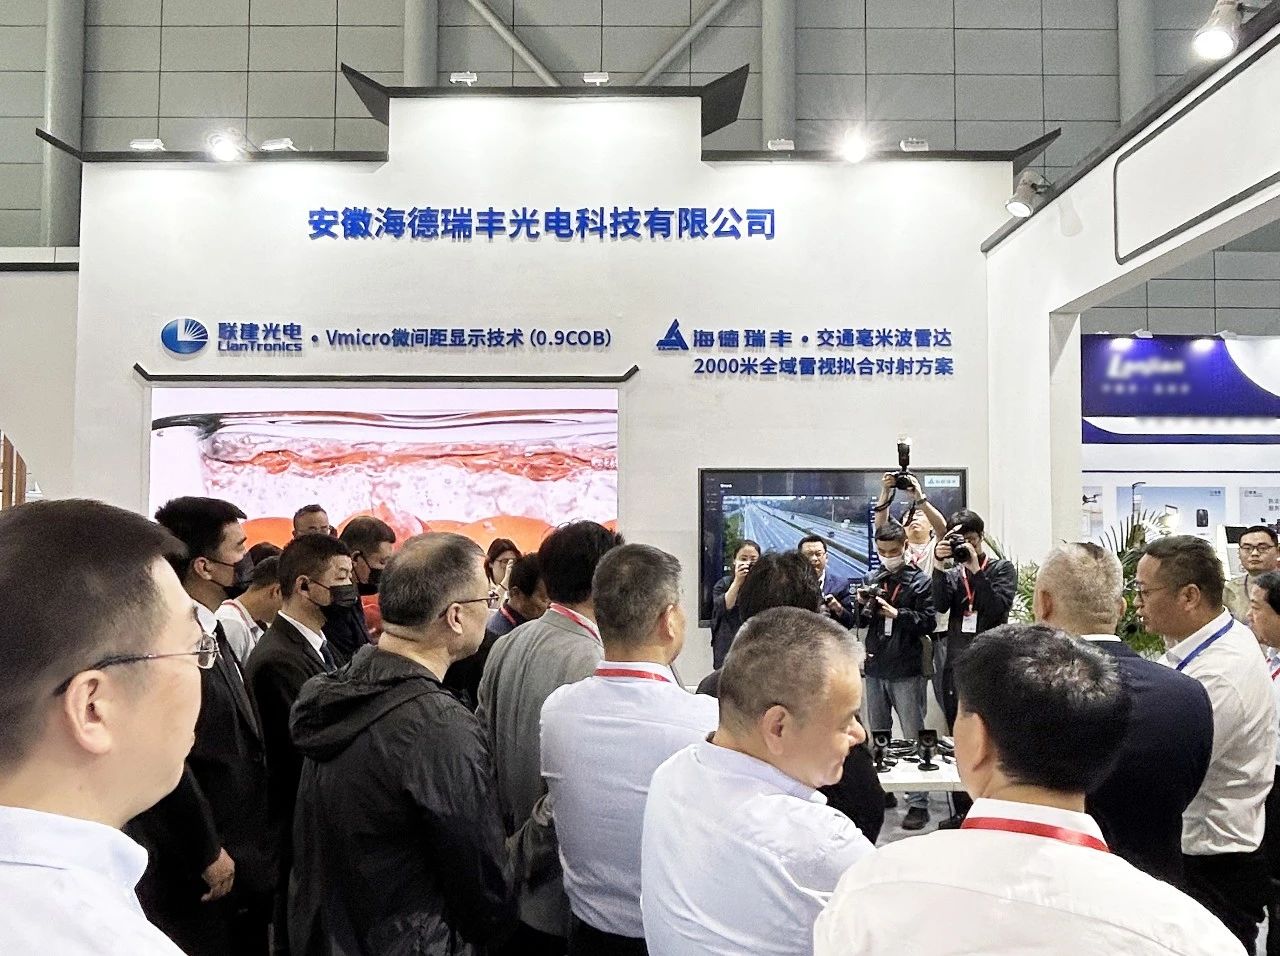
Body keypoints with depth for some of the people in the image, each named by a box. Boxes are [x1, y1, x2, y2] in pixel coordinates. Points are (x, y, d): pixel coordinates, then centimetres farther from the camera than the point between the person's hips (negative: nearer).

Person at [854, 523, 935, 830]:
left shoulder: (920, 582, -3)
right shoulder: (871, 580, 10)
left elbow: (928, 622, -11)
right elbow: (861, 623, 12)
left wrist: (895, 613, -21)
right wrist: (862, 604, -8)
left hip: (906, 670, -5)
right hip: (875, 667, 5)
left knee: (913, 736, 1)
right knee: (877, 735, 15)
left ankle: (918, 802, 5)